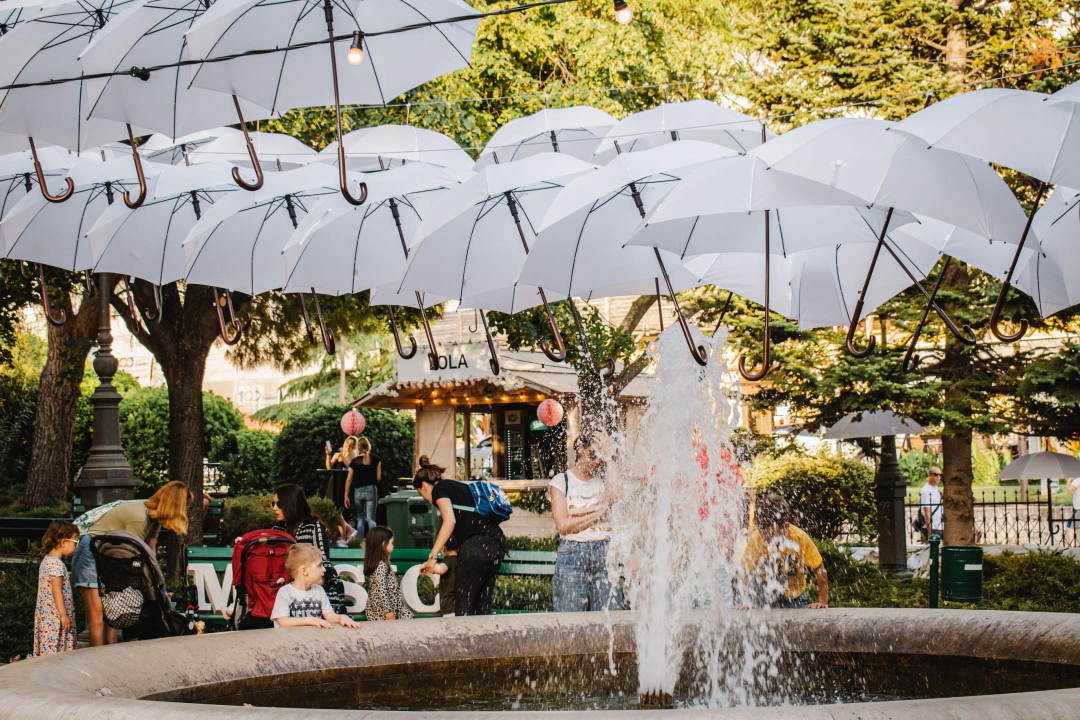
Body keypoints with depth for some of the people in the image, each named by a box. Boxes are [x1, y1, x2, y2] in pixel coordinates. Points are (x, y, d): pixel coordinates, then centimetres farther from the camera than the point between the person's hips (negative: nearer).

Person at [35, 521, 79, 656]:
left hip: (45, 613, 10)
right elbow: (56, 591, -22)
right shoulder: (57, 564, -17)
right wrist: (63, 615, -20)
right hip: (55, 615, -10)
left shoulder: (46, 560, 14)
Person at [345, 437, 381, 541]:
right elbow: (379, 477, -1)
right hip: (371, 489, -1)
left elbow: (349, 479, -1)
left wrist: (346, 496, 3)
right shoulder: (375, 459, -1)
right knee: (370, 519, -1)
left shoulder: (355, 461, 0)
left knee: (360, 519, 14)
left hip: (358, 491, 1)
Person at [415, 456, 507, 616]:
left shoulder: (439, 489, 6)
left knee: (463, 606, -2)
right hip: (497, 543, 8)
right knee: (483, 606, 11)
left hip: (476, 544, -8)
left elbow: (450, 521, -10)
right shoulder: (460, 486, 30)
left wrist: (433, 556, -11)